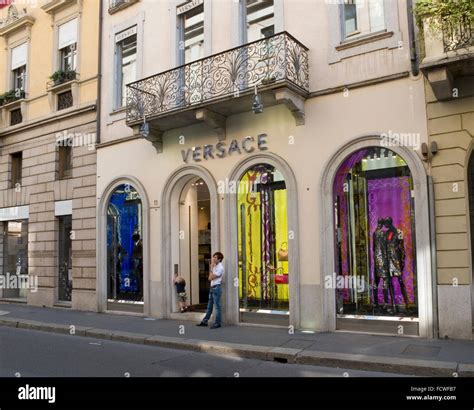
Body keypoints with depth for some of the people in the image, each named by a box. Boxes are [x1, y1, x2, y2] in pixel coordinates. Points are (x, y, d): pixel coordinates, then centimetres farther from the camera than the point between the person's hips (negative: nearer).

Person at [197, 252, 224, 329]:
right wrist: (211, 266, 5)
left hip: (216, 288, -9)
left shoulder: (220, 268, -13)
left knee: (217, 306, -2)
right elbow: (210, 278, 11)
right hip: (212, 288, 9)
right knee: (209, 306, 15)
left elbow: (211, 277, -17)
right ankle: (205, 321, 21)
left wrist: (211, 267, -12)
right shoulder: (215, 266, 14)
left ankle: (217, 323, 5)